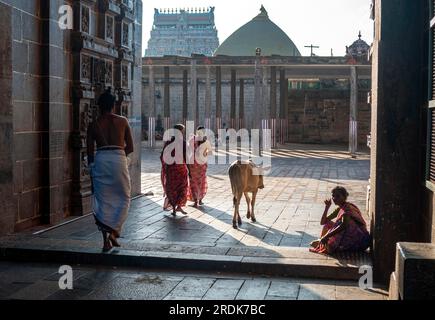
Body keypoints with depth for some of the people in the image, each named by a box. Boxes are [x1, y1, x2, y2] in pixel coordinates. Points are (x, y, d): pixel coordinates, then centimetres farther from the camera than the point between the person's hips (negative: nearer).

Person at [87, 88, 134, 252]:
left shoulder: (93, 125, 7)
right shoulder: (122, 121, 5)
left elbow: (90, 151, 7)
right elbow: (130, 147, 6)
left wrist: (92, 168, 19)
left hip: (100, 160, 2)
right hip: (118, 160, -1)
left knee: (103, 201, 8)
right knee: (123, 198, 14)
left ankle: (106, 240, 7)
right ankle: (114, 231, 2)